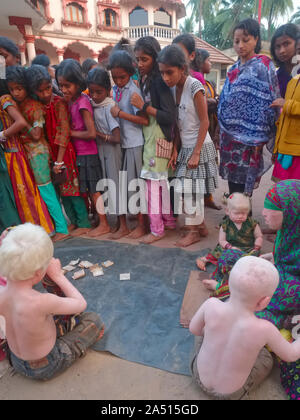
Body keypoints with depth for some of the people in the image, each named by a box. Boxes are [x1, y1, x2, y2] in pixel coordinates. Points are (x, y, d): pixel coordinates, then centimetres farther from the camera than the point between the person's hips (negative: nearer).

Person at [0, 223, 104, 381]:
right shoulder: (41, 302, -41)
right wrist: (58, 275, -16)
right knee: (93, 319, 8)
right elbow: (81, 304, -21)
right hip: (46, 368, -5)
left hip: (18, 364, 6)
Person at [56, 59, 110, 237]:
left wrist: (71, 132, -11)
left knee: (94, 190, 1)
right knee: (85, 189, 14)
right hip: (80, 153, 8)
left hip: (88, 153, -8)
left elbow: (91, 133, -21)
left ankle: (104, 224, 14)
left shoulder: (82, 103, -16)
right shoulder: (72, 102, 9)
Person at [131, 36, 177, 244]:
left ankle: (157, 229, 7)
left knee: (154, 180, -5)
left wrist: (144, 106, -19)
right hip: (149, 136, 8)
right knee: (161, 180, 13)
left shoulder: (159, 81, -12)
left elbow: (170, 116, -19)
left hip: (159, 137, -8)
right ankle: (169, 219, 27)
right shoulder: (144, 79, 11)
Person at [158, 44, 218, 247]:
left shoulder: (194, 86, -14)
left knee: (191, 190, -2)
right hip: (185, 147, 6)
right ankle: (201, 226, 25)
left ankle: (194, 230, 15)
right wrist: (175, 150, -1)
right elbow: (175, 123, 5)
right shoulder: (174, 88, 5)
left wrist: (196, 153, -16)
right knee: (191, 190, 10)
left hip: (199, 147, -6)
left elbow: (204, 122, -14)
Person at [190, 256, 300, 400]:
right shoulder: (264, 329, -33)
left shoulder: (211, 305, -30)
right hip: (231, 393, -1)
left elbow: (194, 329, -10)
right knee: (266, 358, 25)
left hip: (200, 376, 2)